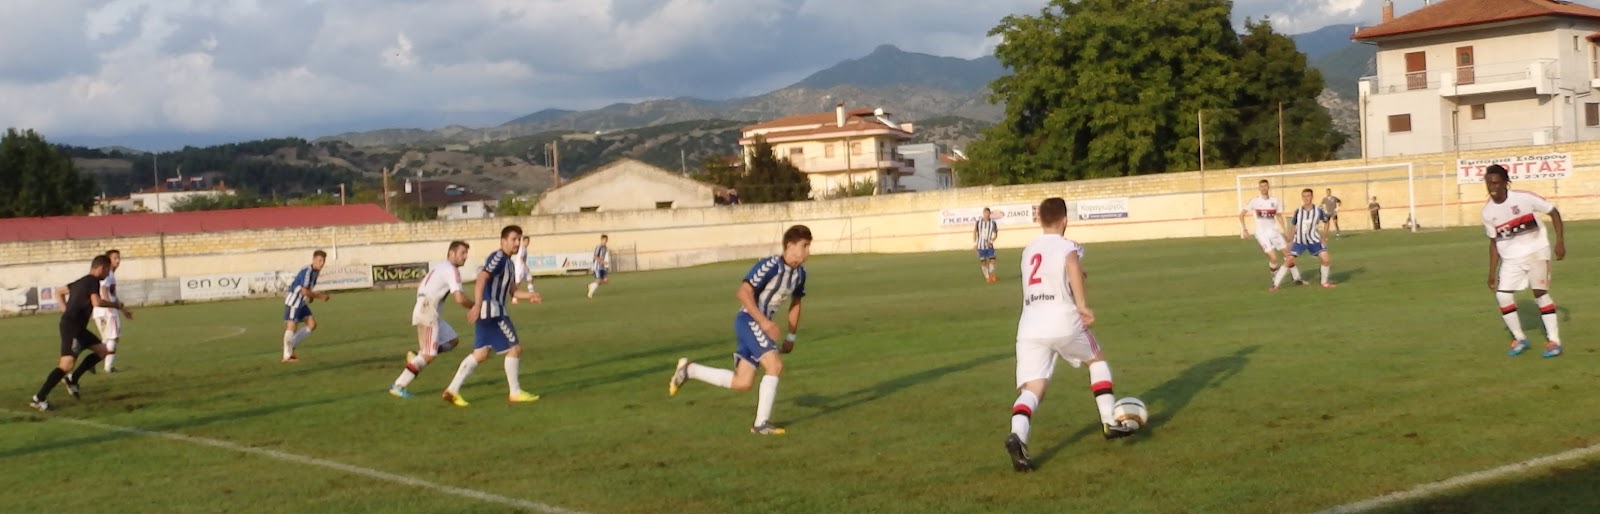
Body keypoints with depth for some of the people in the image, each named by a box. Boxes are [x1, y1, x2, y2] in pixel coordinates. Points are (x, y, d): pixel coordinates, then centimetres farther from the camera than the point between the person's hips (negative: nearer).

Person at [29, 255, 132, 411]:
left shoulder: (81, 281, 20)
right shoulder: (93, 281, -9)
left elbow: (59, 292, 32)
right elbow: (96, 302, -26)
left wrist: (66, 310, 24)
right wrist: (118, 305, -16)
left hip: (77, 327, 10)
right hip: (71, 327, -10)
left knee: (102, 350, 15)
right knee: (67, 363, -19)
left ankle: (72, 379, 14)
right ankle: (38, 398, -19)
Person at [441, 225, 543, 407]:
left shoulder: (507, 262, 21)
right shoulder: (498, 257, -11)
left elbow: (512, 291, 21)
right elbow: (482, 278, -23)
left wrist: (530, 295, 2)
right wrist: (478, 304, -34)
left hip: (492, 311, 10)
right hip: (491, 310, -10)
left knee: (481, 354, 9)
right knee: (515, 347, -3)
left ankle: (453, 390, 7)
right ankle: (515, 393, 5)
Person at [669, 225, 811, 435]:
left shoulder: (800, 273, 7)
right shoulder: (770, 266, -19)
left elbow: (795, 303, 21)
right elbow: (744, 292, -24)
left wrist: (791, 337, 19)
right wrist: (764, 322, -30)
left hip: (761, 325, 9)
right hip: (749, 321, -9)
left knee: (741, 383, 6)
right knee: (775, 365, -21)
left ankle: (688, 370, 20)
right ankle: (761, 424, -14)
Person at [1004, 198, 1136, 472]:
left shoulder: (1028, 250, 21)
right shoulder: (1068, 246, 3)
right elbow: (1072, 263, -23)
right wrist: (1082, 303, -22)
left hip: (1029, 327, 4)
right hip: (1063, 322, -3)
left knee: (1031, 388, -6)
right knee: (1097, 359, 25)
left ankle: (1017, 435, -35)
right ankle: (1111, 422, 23)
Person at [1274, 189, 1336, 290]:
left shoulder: (1318, 210, -11)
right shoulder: (1298, 211, -8)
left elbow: (1326, 222, 6)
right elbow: (1294, 226, 4)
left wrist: (1324, 237, 1)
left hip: (1313, 240, 0)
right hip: (1299, 241, 0)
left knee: (1325, 259, -13)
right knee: (1289, 261, -13)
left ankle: (1325, 282, 10)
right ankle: (1275, 284, -8)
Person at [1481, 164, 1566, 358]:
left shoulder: (1524, 198, -18)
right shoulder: (1488, 212, -5)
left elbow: (1553, 211, -8)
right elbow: (1494, 242, 5)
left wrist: (1560, 241, -14)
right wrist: (1492, 272, 4)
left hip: (1536, 252, -4)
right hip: (1511, 258, 4)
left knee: (1540, 293, -10)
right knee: (1502, 295, -8)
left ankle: (1554, 340, 0)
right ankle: (1519, 338, 9)